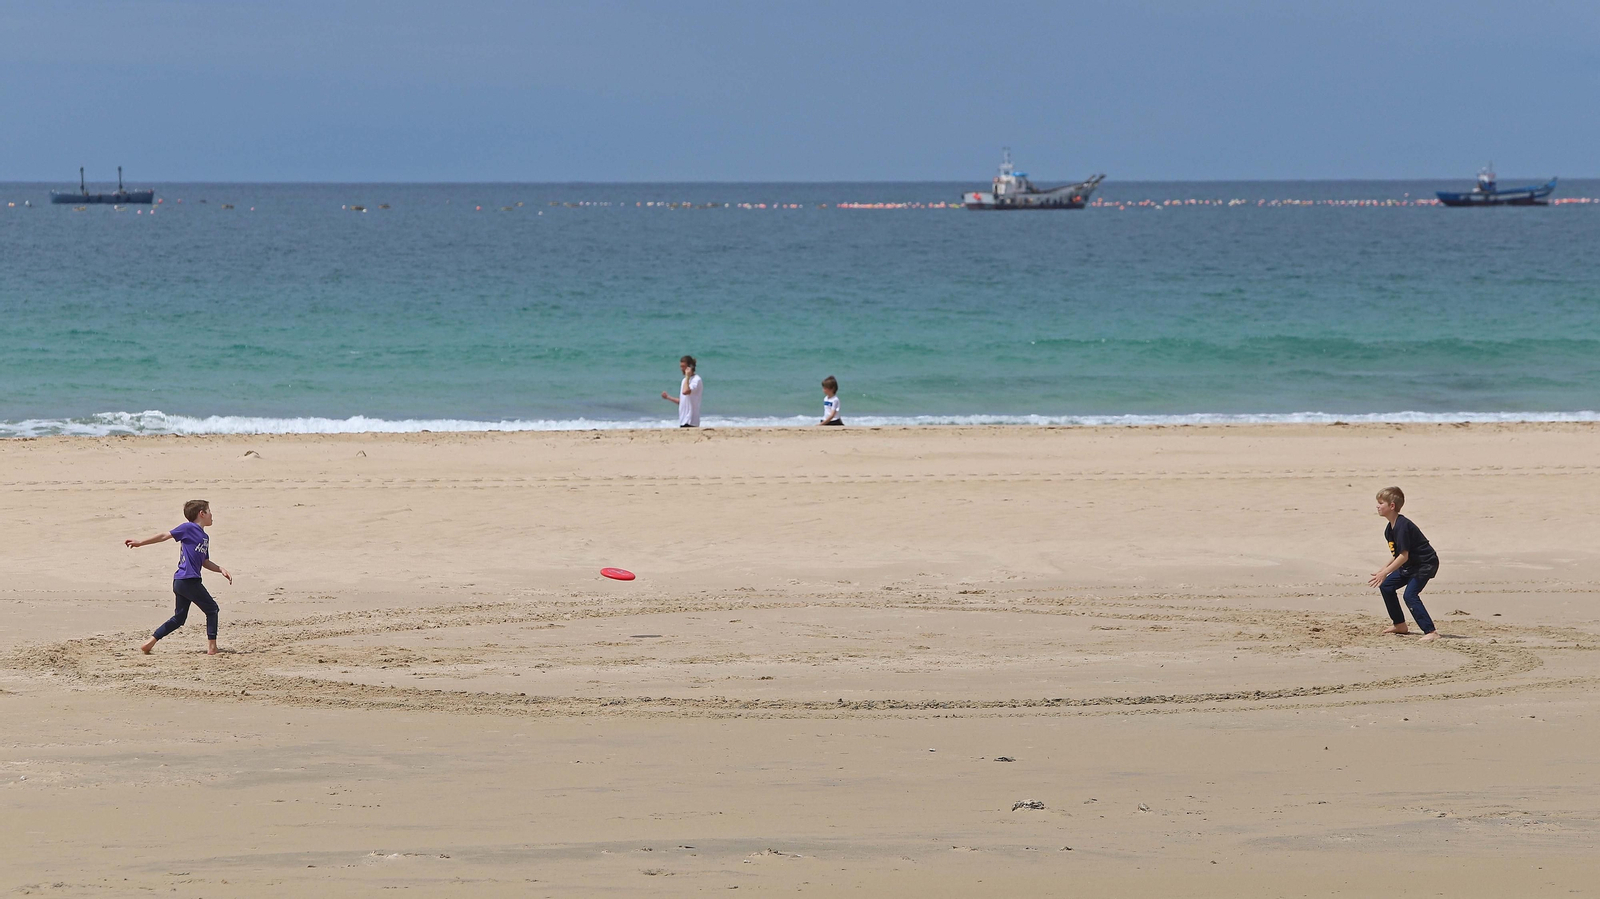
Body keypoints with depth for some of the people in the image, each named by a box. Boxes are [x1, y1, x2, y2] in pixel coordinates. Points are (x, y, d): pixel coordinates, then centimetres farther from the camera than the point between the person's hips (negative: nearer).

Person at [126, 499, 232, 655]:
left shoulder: (205, 537, 20)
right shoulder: (189, 528, -5)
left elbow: (205, 562, 26)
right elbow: (165, 536, -4)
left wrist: (221, 569, 13)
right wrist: (140, 543, -3)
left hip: (180, 582, 9)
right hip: (188, 580, -9)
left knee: (179, 618, 13)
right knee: (212, 609, 0)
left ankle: (150, 642, 13)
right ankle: (212, 648, -1)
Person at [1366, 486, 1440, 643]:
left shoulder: (1402, 526, -25)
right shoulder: (1389, 529, 6)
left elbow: (1403, 556, -27)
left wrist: (1385, 573, -26)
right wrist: (1383, 571, 13)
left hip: (1425, 564, -11)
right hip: (1410, 565, 11)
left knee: (1410, 595, -23)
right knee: (1386, 586, 12)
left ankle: (1430, 631, -24)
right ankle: (1400, 625, 22)